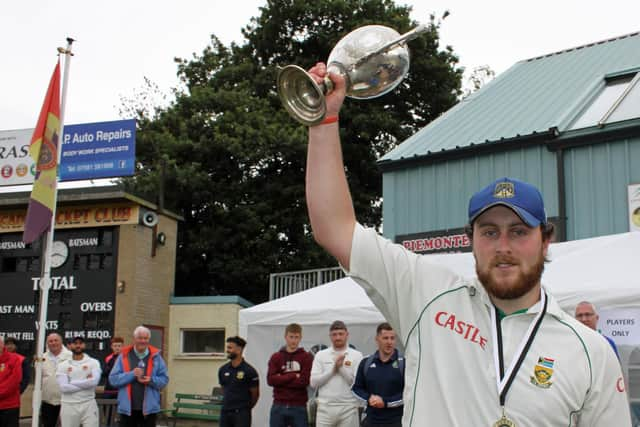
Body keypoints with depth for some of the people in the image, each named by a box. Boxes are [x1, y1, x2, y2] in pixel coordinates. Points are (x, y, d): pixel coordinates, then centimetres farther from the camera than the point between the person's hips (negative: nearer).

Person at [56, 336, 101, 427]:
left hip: (88, 404, -1)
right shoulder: (63, 365, 4)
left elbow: (94, 381, -15)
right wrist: (86, 382, -11)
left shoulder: (93, 362, 3)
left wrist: (72, 383, -11)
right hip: (69, 406, 1)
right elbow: (63, 387, -10)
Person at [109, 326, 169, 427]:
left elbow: (164, 379, 3)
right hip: (127, 408, 0)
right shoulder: (124, 356, 1)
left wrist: (152, 380, -17)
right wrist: (131, 374, -17)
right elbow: (113, 379, -4)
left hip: (149, 408, 0)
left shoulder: (156, 357, 2)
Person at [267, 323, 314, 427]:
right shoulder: (276, 357, 7)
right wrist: (293, 376, -11)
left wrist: (281, 380, -9)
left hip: (299, 407, -2)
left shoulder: (307, 357, 1)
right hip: (279, 406, 2)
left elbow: (304, 381, -11)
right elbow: (270, 380, -6)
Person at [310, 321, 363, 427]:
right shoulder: (321, 355, 6)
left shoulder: (356, 355, 2)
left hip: (348, 408, -1)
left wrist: (342, 367, -12)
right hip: (325, 407, 1)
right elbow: (314, 382, -1)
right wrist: (333, 368, -8)